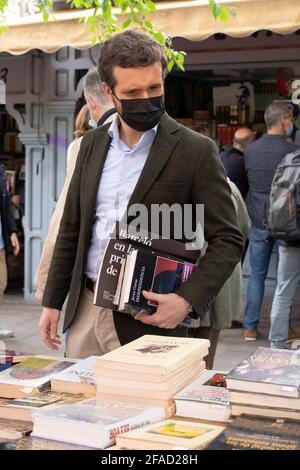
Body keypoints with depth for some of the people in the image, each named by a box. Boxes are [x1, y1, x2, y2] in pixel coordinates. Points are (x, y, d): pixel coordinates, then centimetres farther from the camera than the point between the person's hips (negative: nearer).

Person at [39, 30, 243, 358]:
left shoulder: (196, 151, -9)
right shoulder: (92, 144, 8)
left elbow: (227, 241, -8)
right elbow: (71, 230, 14)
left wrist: (188, 300, -20)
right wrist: (52, 301, 12)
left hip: (148, 317, -5)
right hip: (84, 311, 5)